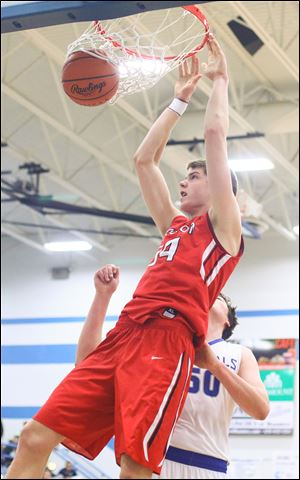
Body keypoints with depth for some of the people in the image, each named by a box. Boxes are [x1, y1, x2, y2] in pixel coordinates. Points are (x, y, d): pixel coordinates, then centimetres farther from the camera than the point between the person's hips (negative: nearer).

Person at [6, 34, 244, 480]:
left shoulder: (223, 224, 13)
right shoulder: (176, 226, 31)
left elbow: (215, 133, 8)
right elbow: (144, 160, 36)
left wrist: (220, 78, 21)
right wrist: (181, 98, 39)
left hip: (167, 340, -7)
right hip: (123, 335, 7)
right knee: (35, 438, -6)